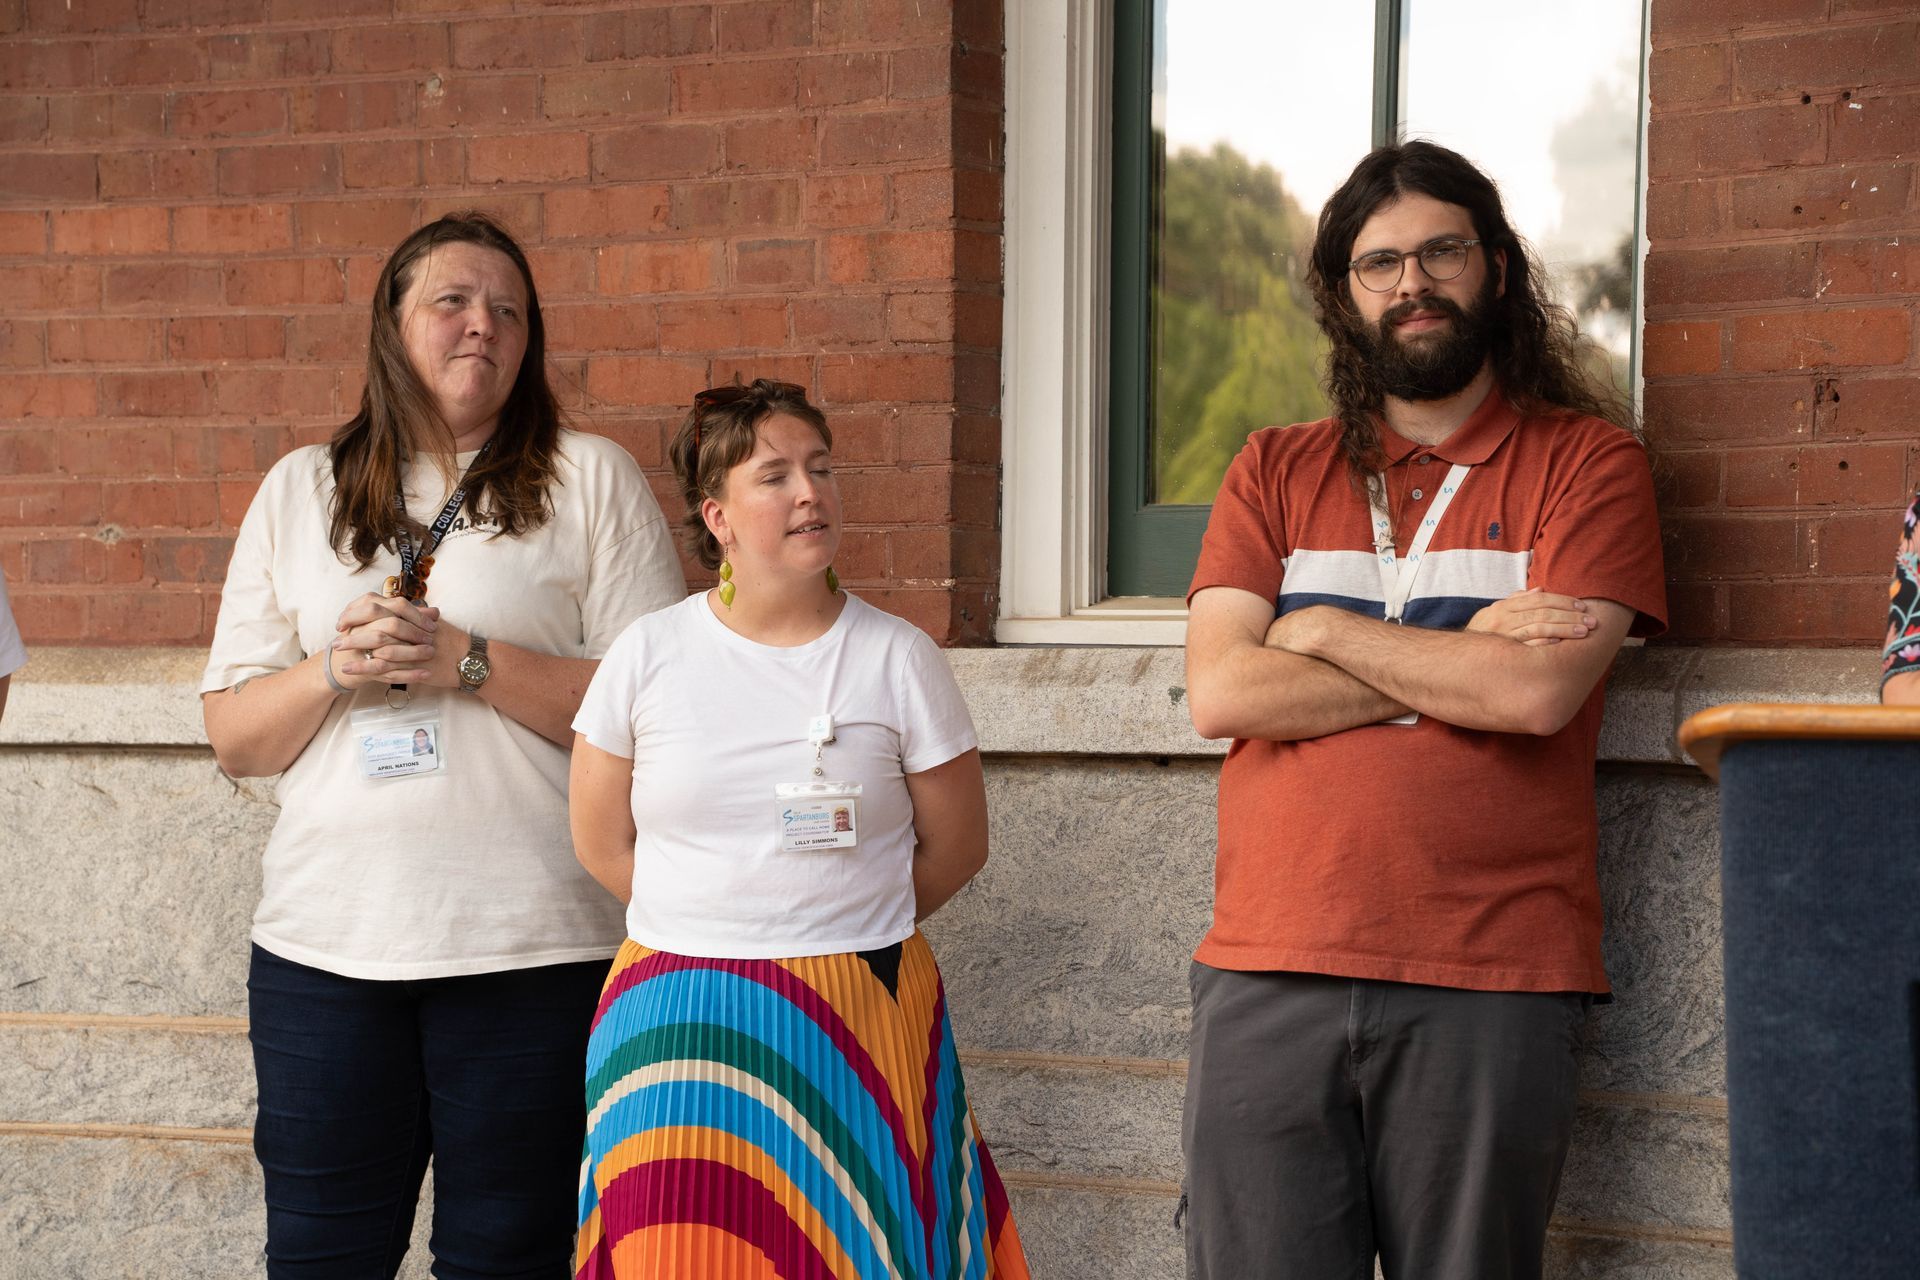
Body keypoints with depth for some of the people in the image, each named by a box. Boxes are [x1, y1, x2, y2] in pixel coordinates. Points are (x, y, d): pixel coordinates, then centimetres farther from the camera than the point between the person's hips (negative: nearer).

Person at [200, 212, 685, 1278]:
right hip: (325, 939, 3)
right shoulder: (300, 492, 13)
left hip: (529, 947, -2)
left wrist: (467, 661, -13)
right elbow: (233, 738, 11)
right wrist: (336, 672, -8)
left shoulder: (591, 480, 4)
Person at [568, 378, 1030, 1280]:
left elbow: (955, 847, 7)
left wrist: (836, 929, 10)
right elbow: (602, 844, 9)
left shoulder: (897, 658, 0)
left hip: (859, 1026, 0)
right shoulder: (647, 656, 2)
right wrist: (719, 934, 7)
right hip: (681, 1025, 1)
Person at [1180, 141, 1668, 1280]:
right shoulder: (1276, 474, 15)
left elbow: (1538, 691, -9)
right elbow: (1221, 694, 0)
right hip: (1270, 974, 2)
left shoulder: (1588, 461, 7)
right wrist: (1465, 656, -4)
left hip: (1491, 984, -2)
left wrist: (1326, 632, 0)